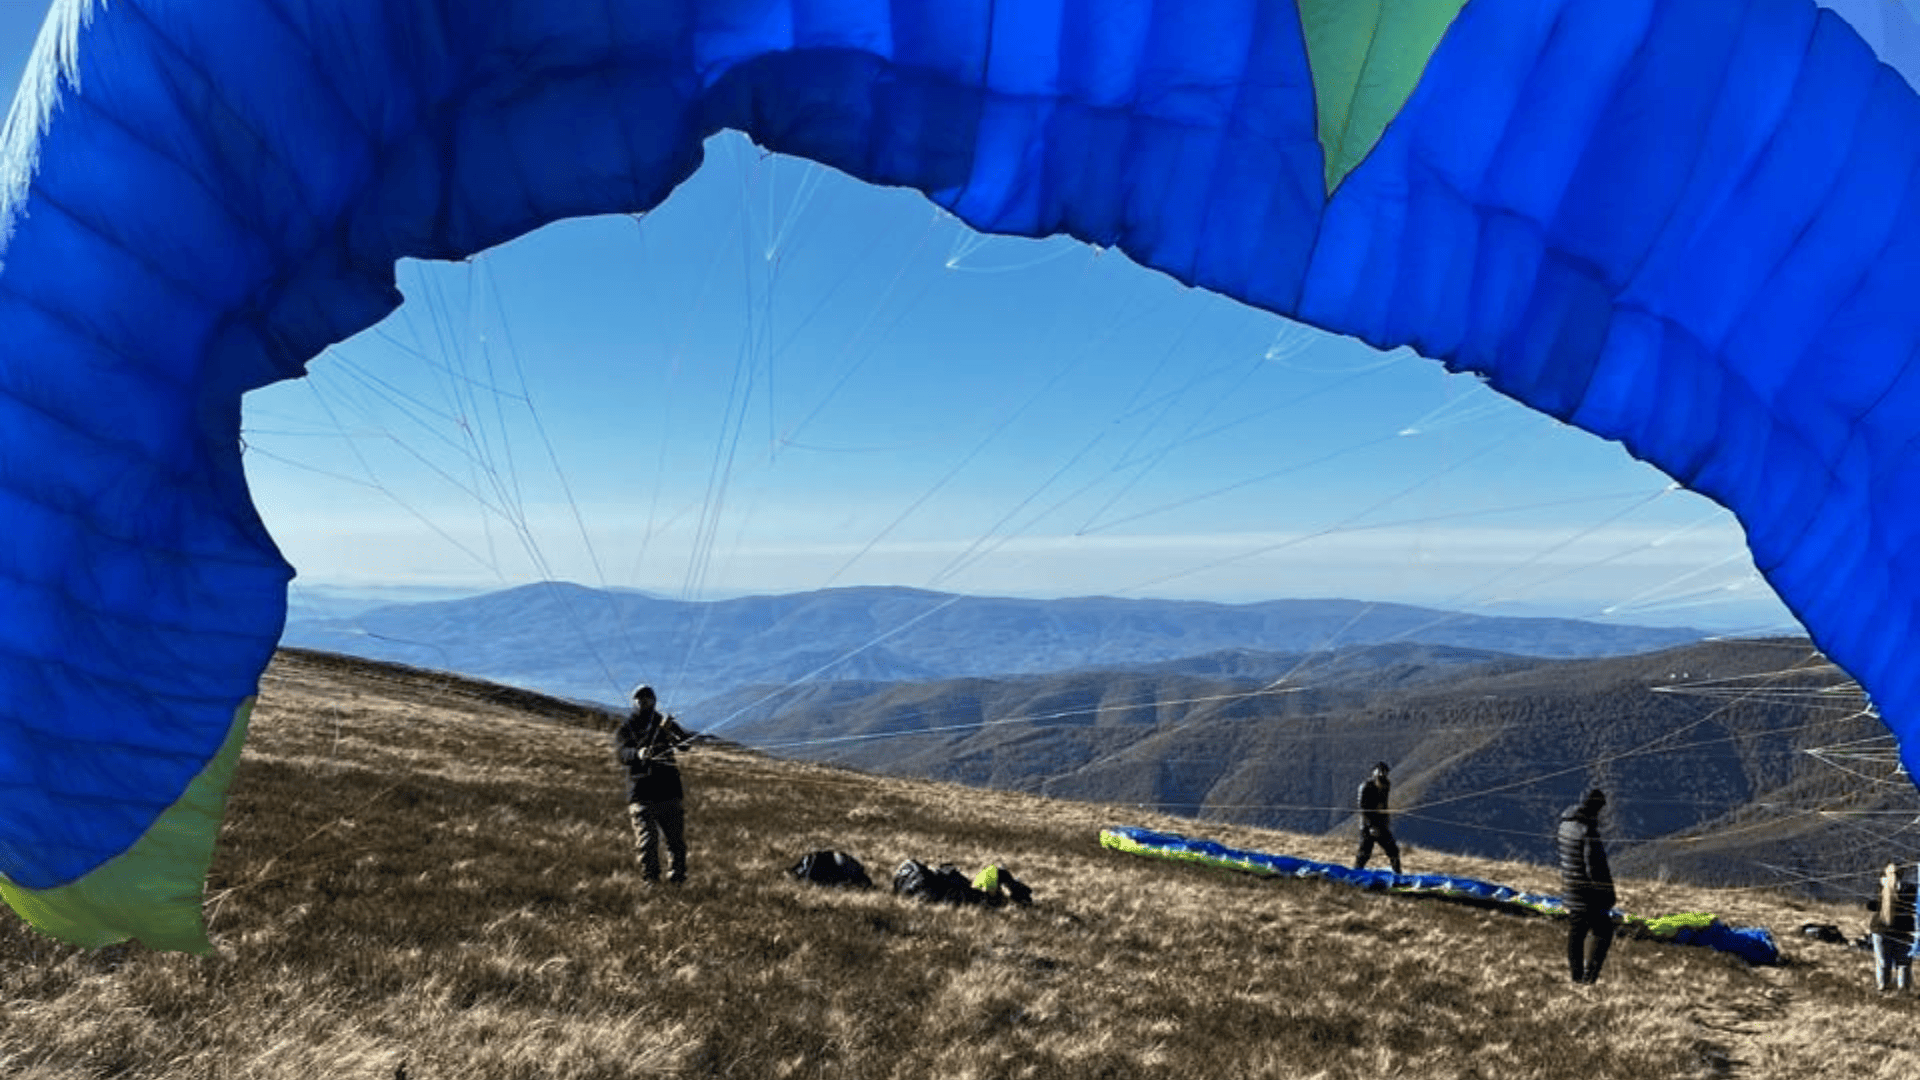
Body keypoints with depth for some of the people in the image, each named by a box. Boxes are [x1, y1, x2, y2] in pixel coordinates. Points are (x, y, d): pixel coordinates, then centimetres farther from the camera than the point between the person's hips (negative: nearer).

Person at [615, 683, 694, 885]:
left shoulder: (667, 723, 13)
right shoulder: (625, 728, 10)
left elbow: (686, 743, -3)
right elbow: (622, 753, -9)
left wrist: (670, 732, -24)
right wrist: (638, 754, -32)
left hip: (670, 791, 1)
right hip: (642, 794, -1)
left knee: (676, 840, 4)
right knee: (647, 842, -6)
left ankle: (677, 880, 14)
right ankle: (650, 881, 3)